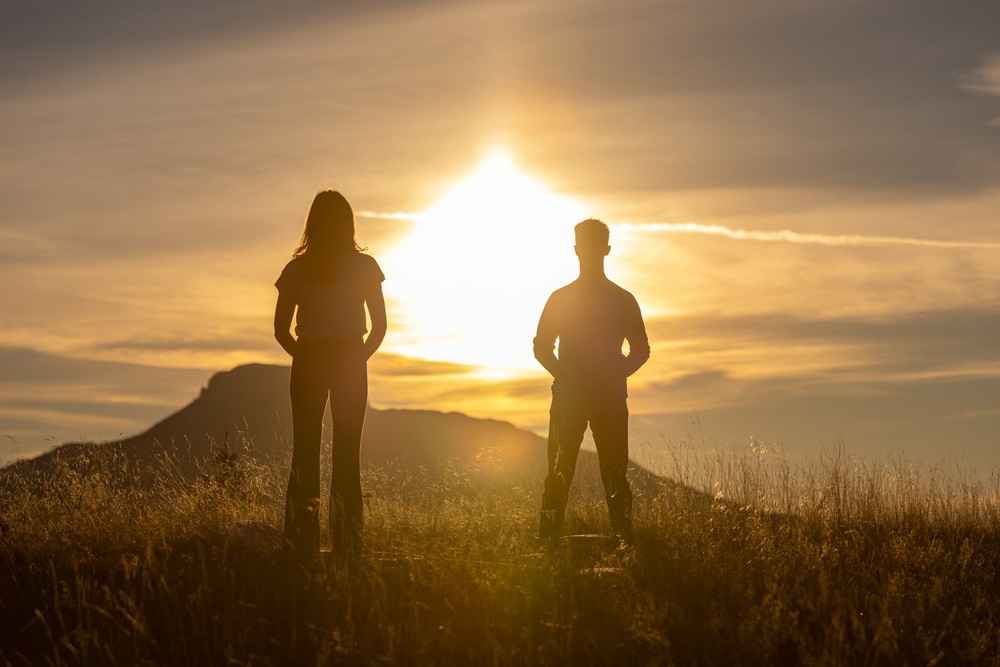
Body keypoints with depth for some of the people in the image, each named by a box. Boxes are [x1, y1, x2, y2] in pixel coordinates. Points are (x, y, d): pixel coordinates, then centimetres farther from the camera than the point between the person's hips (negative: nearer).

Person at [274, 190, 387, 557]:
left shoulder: (296, 269, 0)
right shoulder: (364, 266, -3)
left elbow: (280, 329, 2)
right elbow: (380, 326, -2)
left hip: (308, 364, 1)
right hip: (351, 364, -1)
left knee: (304, 454, 6)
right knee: (347, 456, 3)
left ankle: (301, 545, 3)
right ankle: (347, 545, 2)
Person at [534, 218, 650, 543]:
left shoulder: (623, 300, 9)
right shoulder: (560, 298, 9)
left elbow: (641, 350, 9)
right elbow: (542, 346, 8)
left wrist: (616, 374, -8)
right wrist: (563, 375, -8)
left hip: (611, 397, 0)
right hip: (568, 396, 0)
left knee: (615, 473, -2)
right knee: (559, 471, -5)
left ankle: (624, 539, 0)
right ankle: (548, 540, -5)